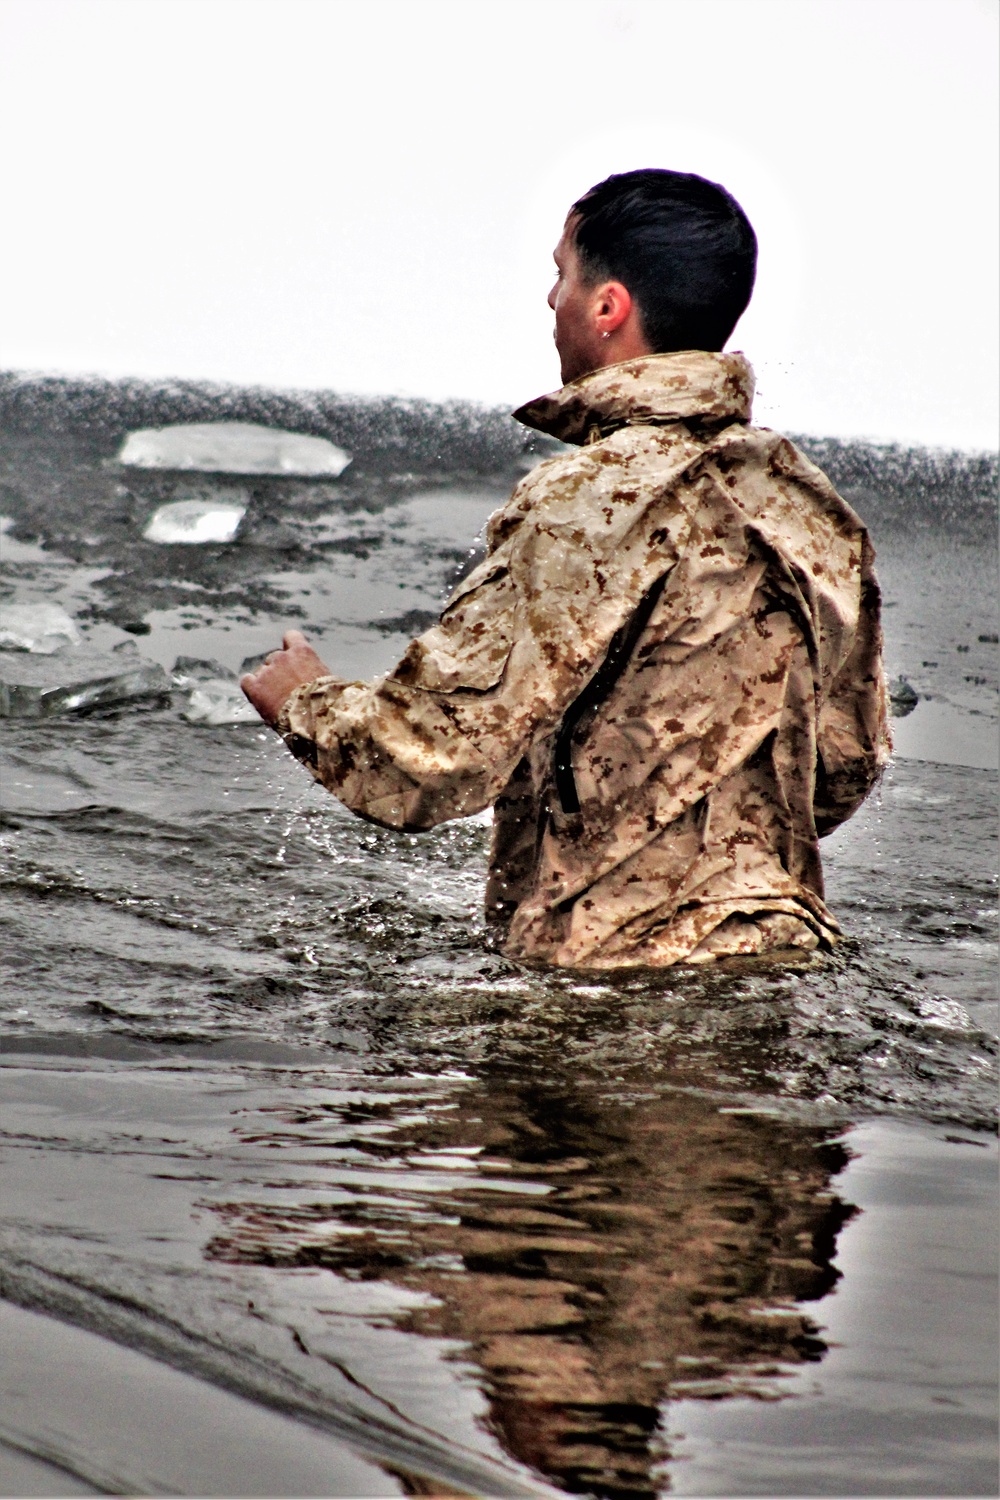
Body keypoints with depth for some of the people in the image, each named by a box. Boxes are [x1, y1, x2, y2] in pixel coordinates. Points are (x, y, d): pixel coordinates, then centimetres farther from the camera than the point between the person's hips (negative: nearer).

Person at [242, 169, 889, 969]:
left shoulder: (592, 501, -17)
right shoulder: (812, 506, 6)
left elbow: (429, 763, -17)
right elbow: (847, 767, 15)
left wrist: (305, 701, 3)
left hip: (615, 967, -8)